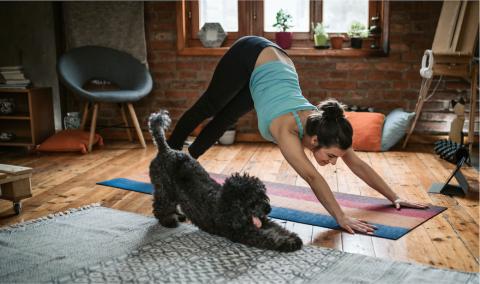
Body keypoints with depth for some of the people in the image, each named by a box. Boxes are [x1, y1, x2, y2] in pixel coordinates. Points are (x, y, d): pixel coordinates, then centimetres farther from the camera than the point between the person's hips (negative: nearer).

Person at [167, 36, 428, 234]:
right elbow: (312, 177, -50)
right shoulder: (286, 128, -41)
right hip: (250, 57, -5)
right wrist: (341, 218, -55)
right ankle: (169, 153, 44)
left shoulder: (322, 125, -24)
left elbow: (358, 164, -17)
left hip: (273, 61, 5)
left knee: (225, 119, 20)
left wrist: (394, 197, -18)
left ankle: (186, 160, 43)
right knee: (208, 107, 18)